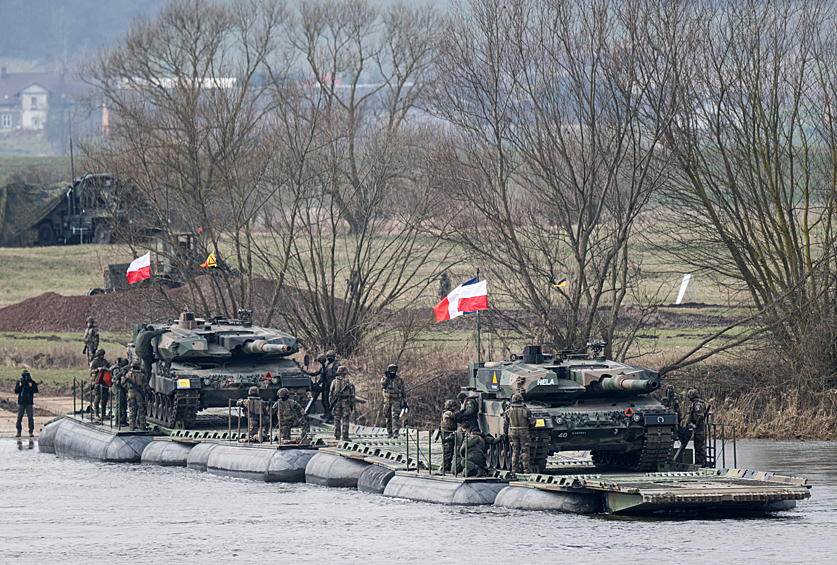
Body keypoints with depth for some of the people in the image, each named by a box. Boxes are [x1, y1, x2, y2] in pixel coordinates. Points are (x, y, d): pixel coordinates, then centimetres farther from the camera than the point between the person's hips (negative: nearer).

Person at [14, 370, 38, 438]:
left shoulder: (32, 382, 4)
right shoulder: (19, 382, 7)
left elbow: (36, 391, -6)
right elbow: (16, 391, 1)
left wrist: (31, 386, -21)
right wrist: (19, 386, -14)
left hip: (29, 403, -1)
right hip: (21, 402, 1)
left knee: (30, 418, -3)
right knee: (19, 418, 0)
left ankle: (31, 432, 1)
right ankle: (18, 432, 5)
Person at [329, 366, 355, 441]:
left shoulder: (334, 382, 5)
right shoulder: (348, 382, 2)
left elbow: (331, 394, 5)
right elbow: (352, 395, 1)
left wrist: (331, 404, 9)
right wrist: (352, 405, 6)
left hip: (336, 402, 2)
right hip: (346, 403, -2)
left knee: (337, 419, 9)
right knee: (345, 420, -2)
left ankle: (337, 436, 8)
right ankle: (345, 436, -7)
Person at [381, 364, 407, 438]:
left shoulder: (399, 380, 1)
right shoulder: (384, 379, 5)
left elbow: (403, 391, 4)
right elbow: (382, 386, -16)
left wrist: (405, 401, 0)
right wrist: (386, 378, -21)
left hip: (396, 401, -3)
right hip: (387, 401, 3)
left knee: (395, 417, -17)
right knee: (388, 417, 7)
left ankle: (395, 432, -22)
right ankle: (389, 432, 17)